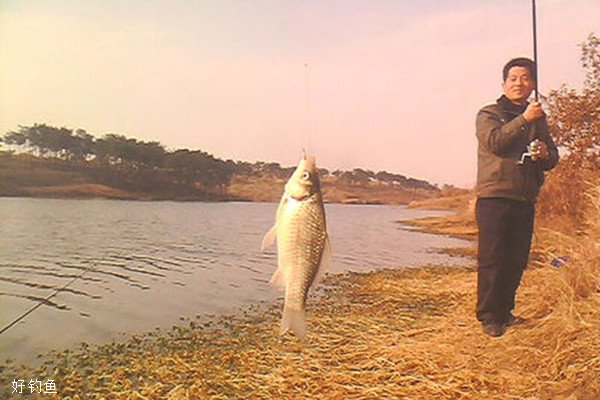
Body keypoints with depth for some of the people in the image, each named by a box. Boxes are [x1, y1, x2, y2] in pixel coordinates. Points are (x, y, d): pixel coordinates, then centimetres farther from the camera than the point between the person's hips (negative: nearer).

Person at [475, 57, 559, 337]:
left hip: (526, 200, 6)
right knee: (491, 259, -5)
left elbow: (553, 158, 20)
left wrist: (546, 154, -2)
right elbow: (494, 142, -15)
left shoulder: (538, 119, 20)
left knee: (516, 261, 8)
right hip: (494, 197, -5)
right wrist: (524, 120, -17)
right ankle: (488, 317, 2)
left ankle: (504, 312, 21)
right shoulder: (488, 114, 5)